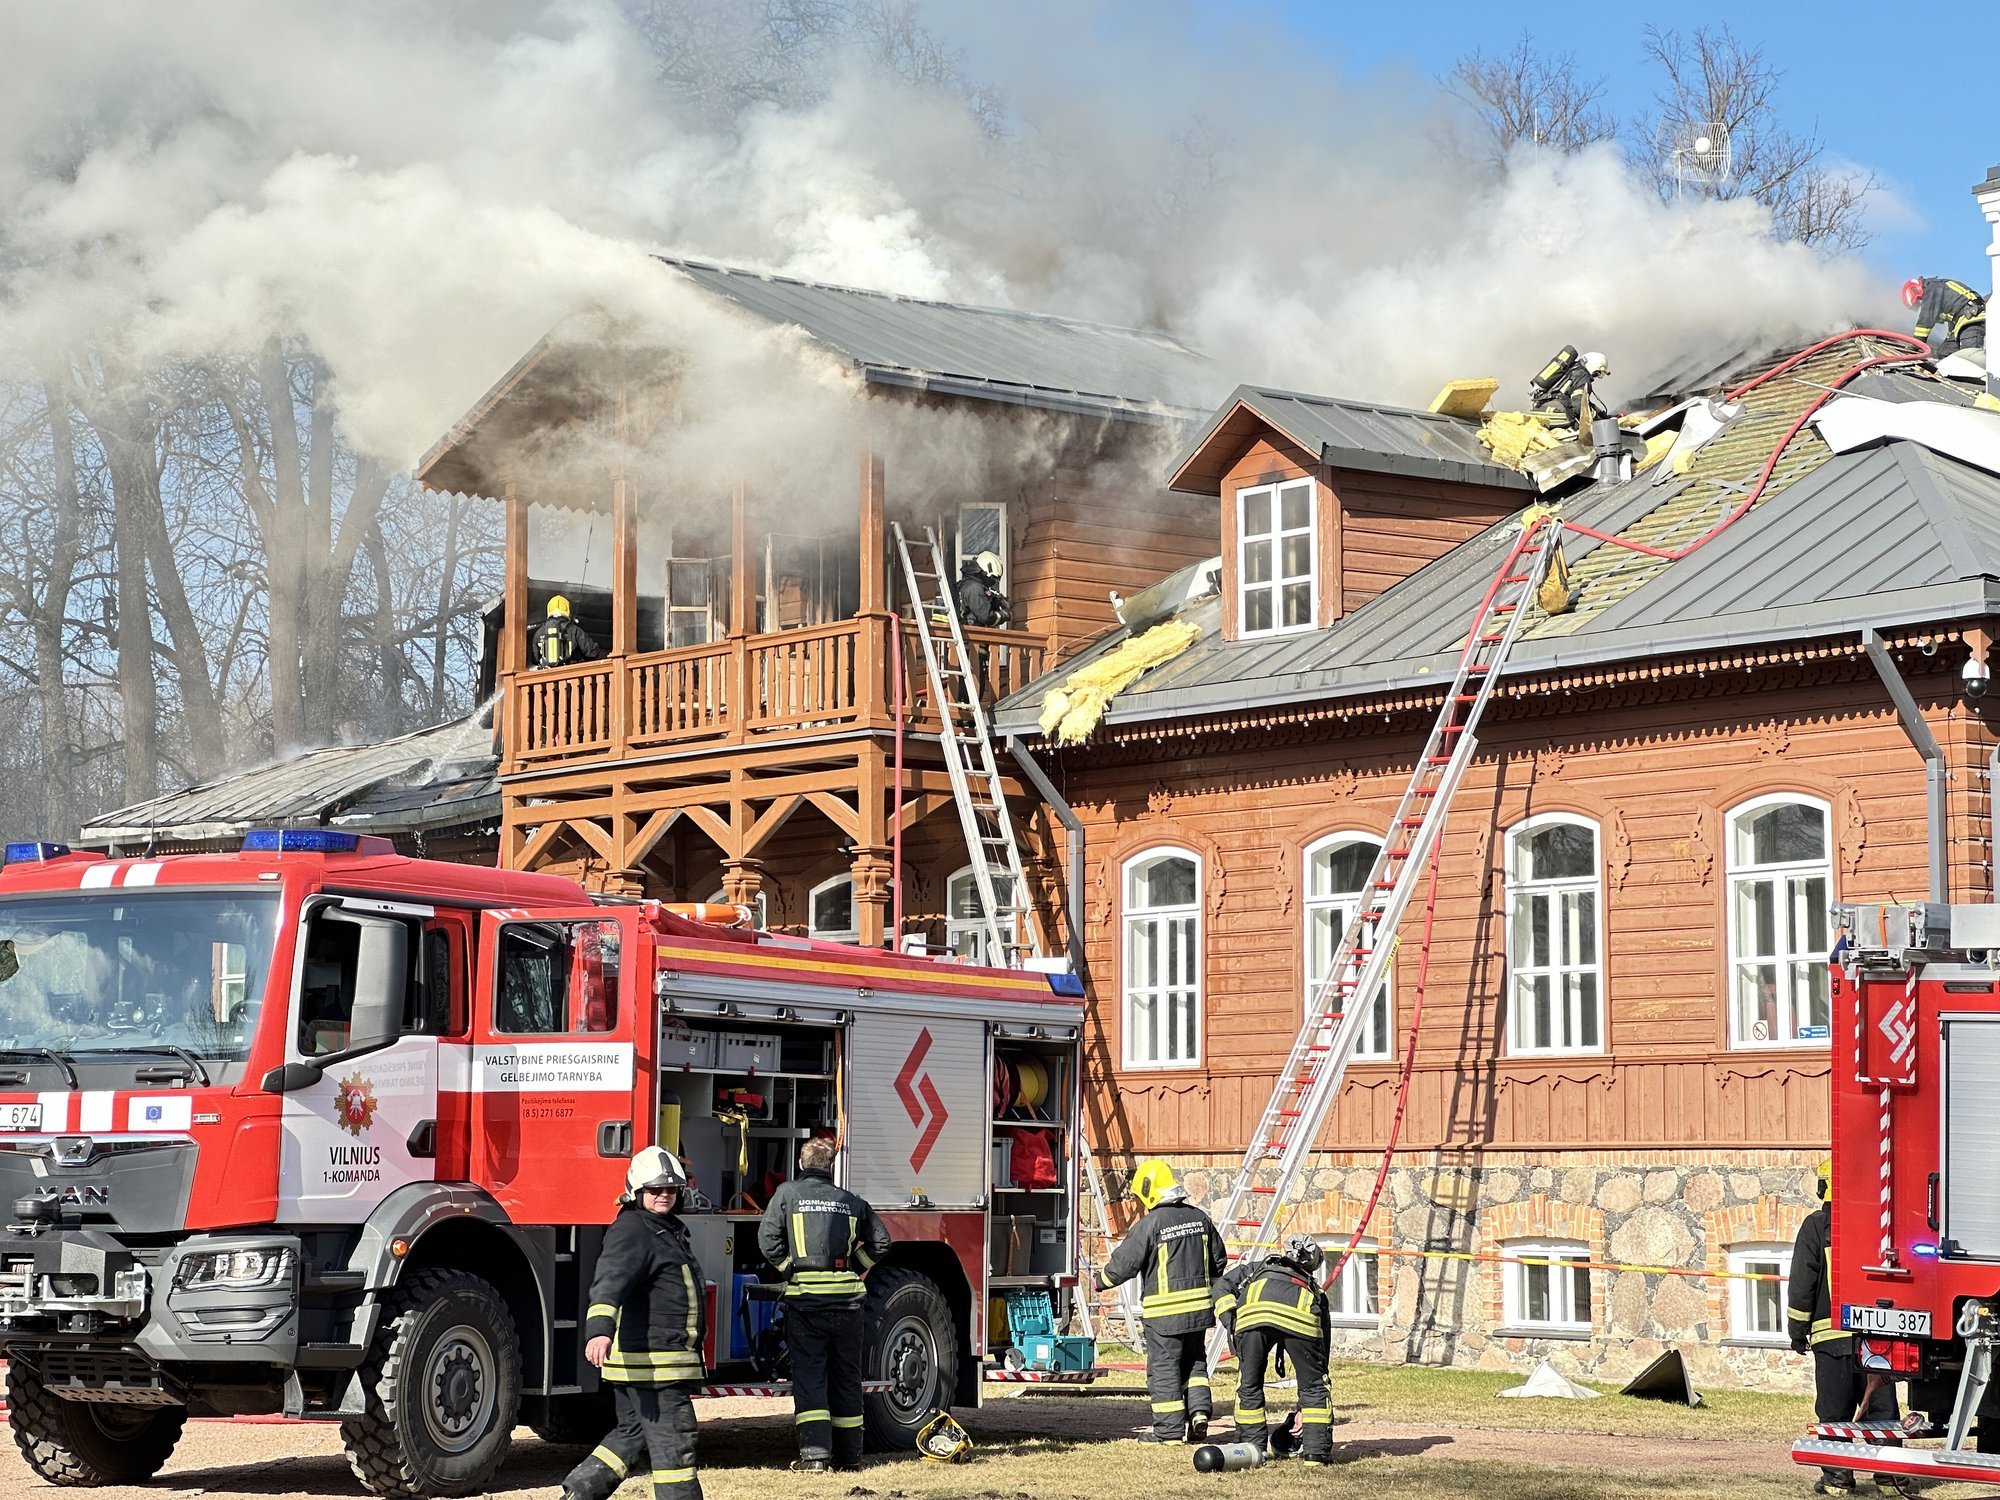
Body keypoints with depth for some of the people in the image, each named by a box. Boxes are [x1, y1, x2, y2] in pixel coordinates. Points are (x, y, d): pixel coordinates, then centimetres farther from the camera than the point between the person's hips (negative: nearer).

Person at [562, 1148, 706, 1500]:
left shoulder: (670, 1230, 18)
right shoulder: (631, 1232, -15)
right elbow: (610, 1282, -32)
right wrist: (599, 1330, -49)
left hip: (665, 1360, 11)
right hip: (647, 1361, -11)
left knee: (633, 1434, 17)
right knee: (672, 1443, -7)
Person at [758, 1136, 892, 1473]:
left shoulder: (788, 1193, 2)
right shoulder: (852, 1202, 11)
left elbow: (768, 1238, -8)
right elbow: (880, 1243, 10)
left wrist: (790, 1269, 4)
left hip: (804, 1296, -3)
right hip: (847, 1299, 3)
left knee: (808, 1374, -1)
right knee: (846, 1375, 12)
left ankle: (814, 1453, -11)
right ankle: (848, 1453, 16)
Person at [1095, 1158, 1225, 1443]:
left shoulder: (1149, 1225, -14)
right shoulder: (1199, 1218, 6)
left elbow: (1124, 1263, -9)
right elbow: (1218, 1260, 15)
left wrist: (1101, 1281, 8)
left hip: (1164, 1312, -6)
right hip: (1199, 1305, 6)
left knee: (1164, 1367, 3)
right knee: (1194, 1362, 18)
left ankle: (1170, 1428, 6)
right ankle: (1199, 1411, 3)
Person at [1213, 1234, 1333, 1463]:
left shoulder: (1255, 1270, 43)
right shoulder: (1316, 1293, 41)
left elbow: (1223, 1286, 22)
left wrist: (1232, 1322, 15)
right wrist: (1303, 1410, 46)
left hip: (1253, 1308, 0)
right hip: (1302, 1314, 0)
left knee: (1249, 1383, 19)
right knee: (1314, 1384, 19)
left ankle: (1253, 1447, 24)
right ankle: (1316, 1451, 17)